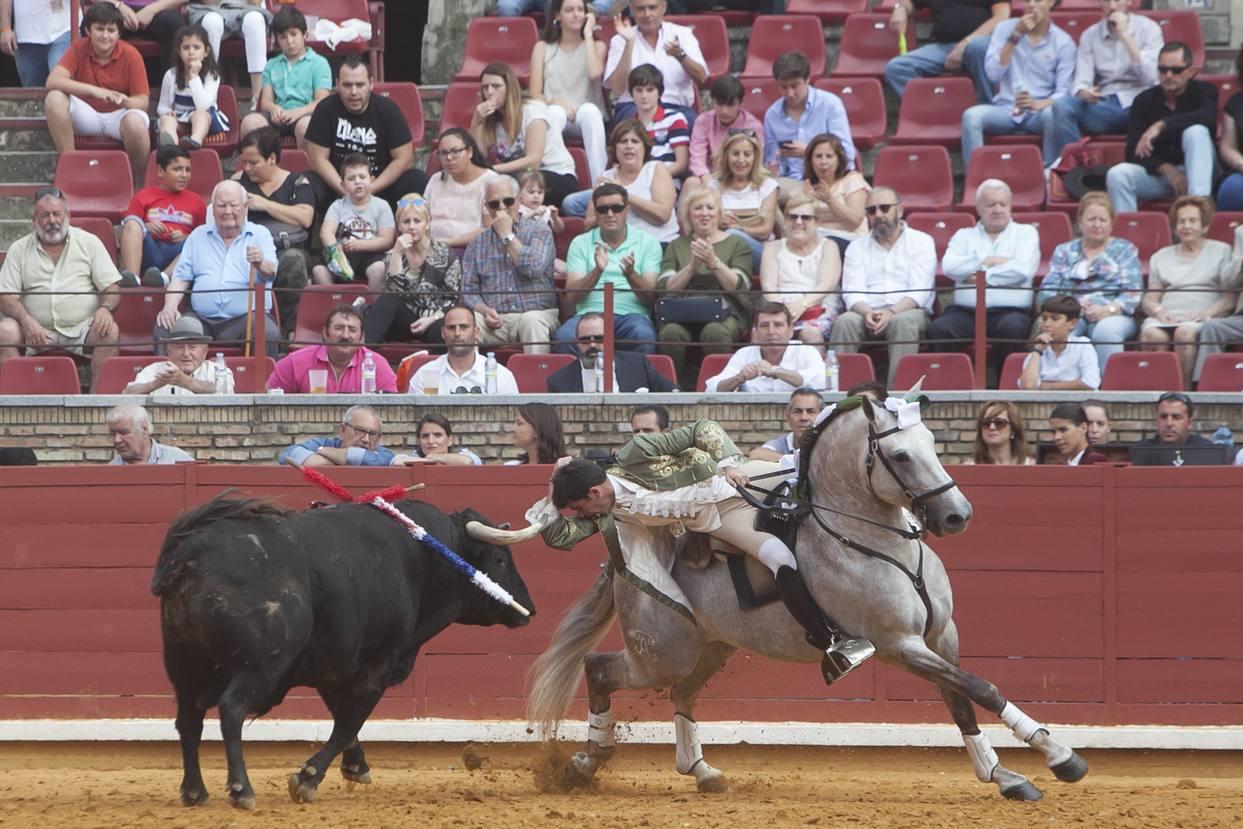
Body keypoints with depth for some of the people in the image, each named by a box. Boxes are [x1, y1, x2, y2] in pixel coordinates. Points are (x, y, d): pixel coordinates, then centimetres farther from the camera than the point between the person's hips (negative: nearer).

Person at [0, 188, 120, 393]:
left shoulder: (89, 242, 10)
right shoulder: (19, 250, 11)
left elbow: (112, 287, 6)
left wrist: (105, 308, -18)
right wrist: (26, 320, -18)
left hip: (82, 328, -1)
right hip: (38, 330, 1)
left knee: (109, 331, -31)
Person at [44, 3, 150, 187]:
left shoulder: (131, 55, -10)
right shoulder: (79, 49, -8)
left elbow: (142, 101, -9)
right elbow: (53, 81, -23)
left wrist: (124, 100, -35)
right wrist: (93, 90, -36)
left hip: (119, 115, -1)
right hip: (87, 114, 1)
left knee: (136, 122, -37)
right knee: (54, 98, -27)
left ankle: (137, 183, -13)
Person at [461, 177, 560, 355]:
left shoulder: (539, 231, 8)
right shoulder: (477, 243, 17)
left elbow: (535, 268, -11)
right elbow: (469, 290, 11)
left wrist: (507, 236, -2)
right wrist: (485, 311, -10)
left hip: (536, 313, -2)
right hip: (495, 320, 2)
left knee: (532, 320, -37)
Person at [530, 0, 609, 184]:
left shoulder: (597, 46, 15)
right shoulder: (543, 48, 15)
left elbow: (594, 73, -10)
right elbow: (534, 95, 4)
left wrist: (588, 35, 0)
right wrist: (554, 102, -18)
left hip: (587, 117, 0)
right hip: (553, 117, 0)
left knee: (589, 109, -36)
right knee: (555, 112, -37)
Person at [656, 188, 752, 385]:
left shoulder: (737, 245, 17)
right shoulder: (677, 246, 22)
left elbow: (739, 287, 2)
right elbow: (664, 288, 8)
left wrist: (713, 262, -9)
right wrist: (692, 266, -5)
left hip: (724, 312, -1)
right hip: (683, 313, 1)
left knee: (714, 332, -38)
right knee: (671, 333, -35)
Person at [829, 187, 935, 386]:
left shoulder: (921, 242, 10)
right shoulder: (857, 248, 19)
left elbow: (919, 292, -3)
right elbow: (852, 293, 5)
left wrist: (892, 312, -22)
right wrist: (867, 312, -19)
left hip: (907, 311, -2)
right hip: (868, 313, 2)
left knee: (904, 322, -36)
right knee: (845, 322, -30)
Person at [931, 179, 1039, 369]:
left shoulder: (1025, 233, 16)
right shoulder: (964, 236, 21)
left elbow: (1022, 269, -3)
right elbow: (949, 267, 2)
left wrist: (981, 276, -2)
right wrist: (988, 262, -2)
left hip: (1009, 310, -2)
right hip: (966, 310, 2)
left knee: (1011, 327, -37)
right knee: (938, 329, -29)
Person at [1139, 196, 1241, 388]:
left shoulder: (1222, 251, 17)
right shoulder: (1161, 257, 27)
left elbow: (1231, 297, 6)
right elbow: (1149, 299, 19)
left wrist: (1206, 313, -11)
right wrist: (1158, 311, -5)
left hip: (1202, 319, -2)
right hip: (1167, 317, 2)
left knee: (1184, 333, -39)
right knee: (1151, 334, -35)